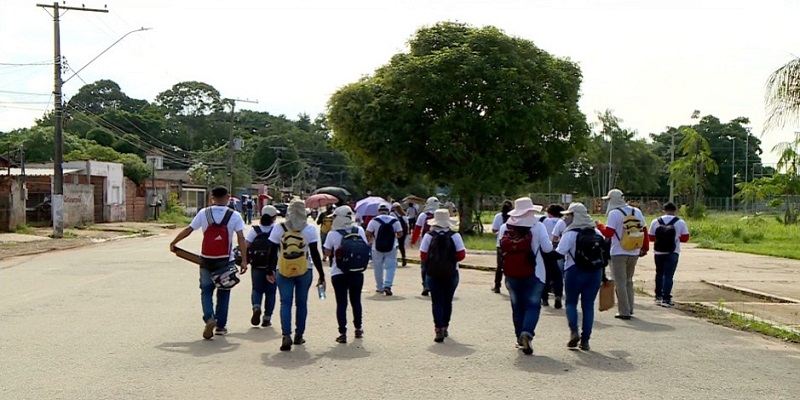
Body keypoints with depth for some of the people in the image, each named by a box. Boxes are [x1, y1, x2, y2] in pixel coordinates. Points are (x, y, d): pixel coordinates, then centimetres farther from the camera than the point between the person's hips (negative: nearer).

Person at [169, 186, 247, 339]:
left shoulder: (203, 213, -1)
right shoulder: (234, 216, -4)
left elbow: (188, 230, 2)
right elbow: (241, 239, -10)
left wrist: (173, 243, 15)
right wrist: (244, 260, -8)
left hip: (206, 260, 1)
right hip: (225, 261, 0)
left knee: (206, 290, 11)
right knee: (223, 293, 12)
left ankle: (209, 318, -12)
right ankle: (221, 325, 15)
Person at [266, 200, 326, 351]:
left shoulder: (278, 228, -3)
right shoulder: (310, 230, -6)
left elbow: (272, 252, 1)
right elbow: (315, 254, -5)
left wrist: (270, 271, 13)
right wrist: (321, 275, 1)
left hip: (284, 272, 0)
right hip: (304, 272, 0)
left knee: (285, 303, 1)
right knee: (301, 303, 13)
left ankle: (286, 335, -15)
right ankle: (299, 335, 20)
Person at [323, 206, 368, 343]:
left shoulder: (333, 234, -13)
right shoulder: (359, 230, -4)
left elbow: (327, 253, -8)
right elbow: (366, 248, 4)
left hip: (339, 274, -3)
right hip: (357, 272, 3)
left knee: (341, 303, 3)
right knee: (356, 301, 18)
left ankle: (343, 333, -1)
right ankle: (358, 329, 29)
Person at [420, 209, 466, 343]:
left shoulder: (429, 236, -7)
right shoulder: (455, 236, -8)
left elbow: (423, 256, -6)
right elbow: (461, 255, -8)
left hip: (433, 273, -1)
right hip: (451, 273, 1)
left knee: (437, 302, 3)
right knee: (448, 301, 16)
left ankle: (439, 330, -7)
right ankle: (445, 327, 28)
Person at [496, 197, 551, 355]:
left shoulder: (504, 228, 2)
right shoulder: (538, 226, -7)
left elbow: (501, 248, 7)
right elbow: (547, 248, -6)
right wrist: (549, 241, 14)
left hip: (511, 274, 3)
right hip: (533, 274, -3)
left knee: (517, 306, 15)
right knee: (533, 305, 3)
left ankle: (520, 338, 21)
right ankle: (527, 332, -19)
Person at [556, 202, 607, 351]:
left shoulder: (570, 233, -11)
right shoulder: (597, 233, 7)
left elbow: (559, 253, -15)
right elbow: (604, 254, 9)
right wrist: (602, 275, 15)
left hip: (575, 272, -4)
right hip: (595, 272, 4)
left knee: (571, 302, 11)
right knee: (588, 305, 8)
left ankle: (574, 331, -9)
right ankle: (585, 340, 7)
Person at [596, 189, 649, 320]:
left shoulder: (614, 213, -10)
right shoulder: (636, 212, 8)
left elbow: (608, 233, -15)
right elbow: (644, 231, 11)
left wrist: (600, 226, 3)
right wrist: (645, 248, 18)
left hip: (619, 253, -6)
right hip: (634, 253, 6)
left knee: (621, 282, 0)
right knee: (629, 281, 19)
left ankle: (624, 312, -2)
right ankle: (629, 309, 21)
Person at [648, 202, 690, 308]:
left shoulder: (655, 222, -2)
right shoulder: (680, 223, -6)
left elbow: (651, 237, 4)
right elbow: (685, 238, 0)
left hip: (658, 252, 2)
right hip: (672, 253, -2)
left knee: (659, 273, 18)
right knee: (668, 275, -2)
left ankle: (658, 296, 24)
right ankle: (666, 299, -8)